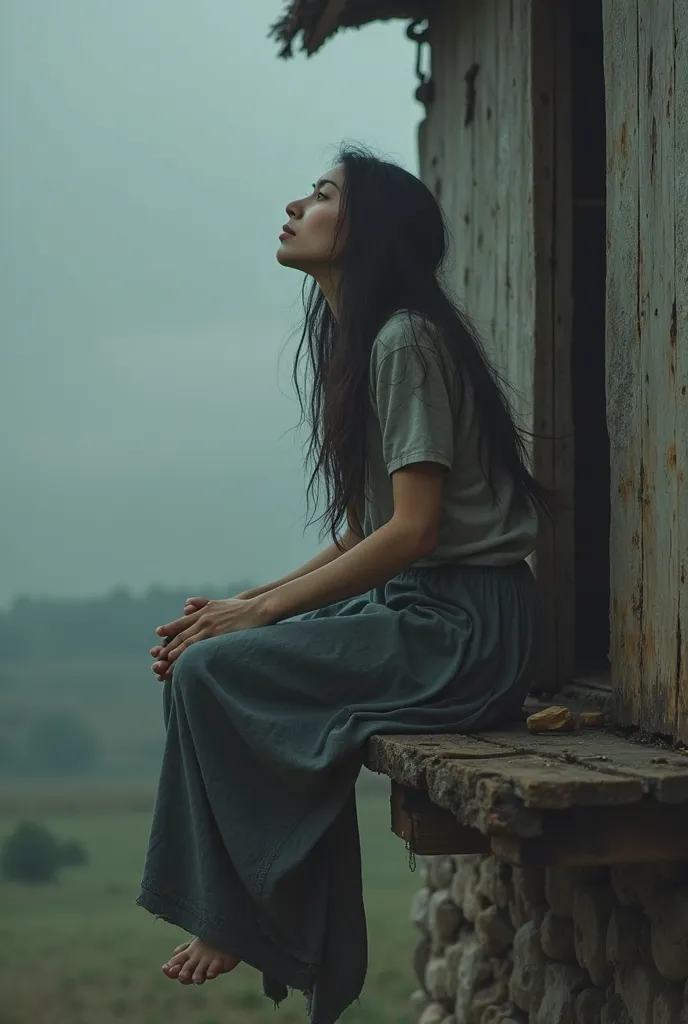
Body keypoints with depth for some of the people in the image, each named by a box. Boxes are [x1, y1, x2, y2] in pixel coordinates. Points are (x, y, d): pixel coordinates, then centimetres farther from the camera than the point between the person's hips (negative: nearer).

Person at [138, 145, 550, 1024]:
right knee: (213, 656, 1)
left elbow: (414, 529, -20)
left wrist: (258, 612, -16)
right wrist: (246, 605, 3)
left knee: (210, 672, -15)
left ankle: (233, 920, 1)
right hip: (414, 608, 9)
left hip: (462, 628, -9)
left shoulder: (405, 341, -13)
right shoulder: (357, 343, 16)